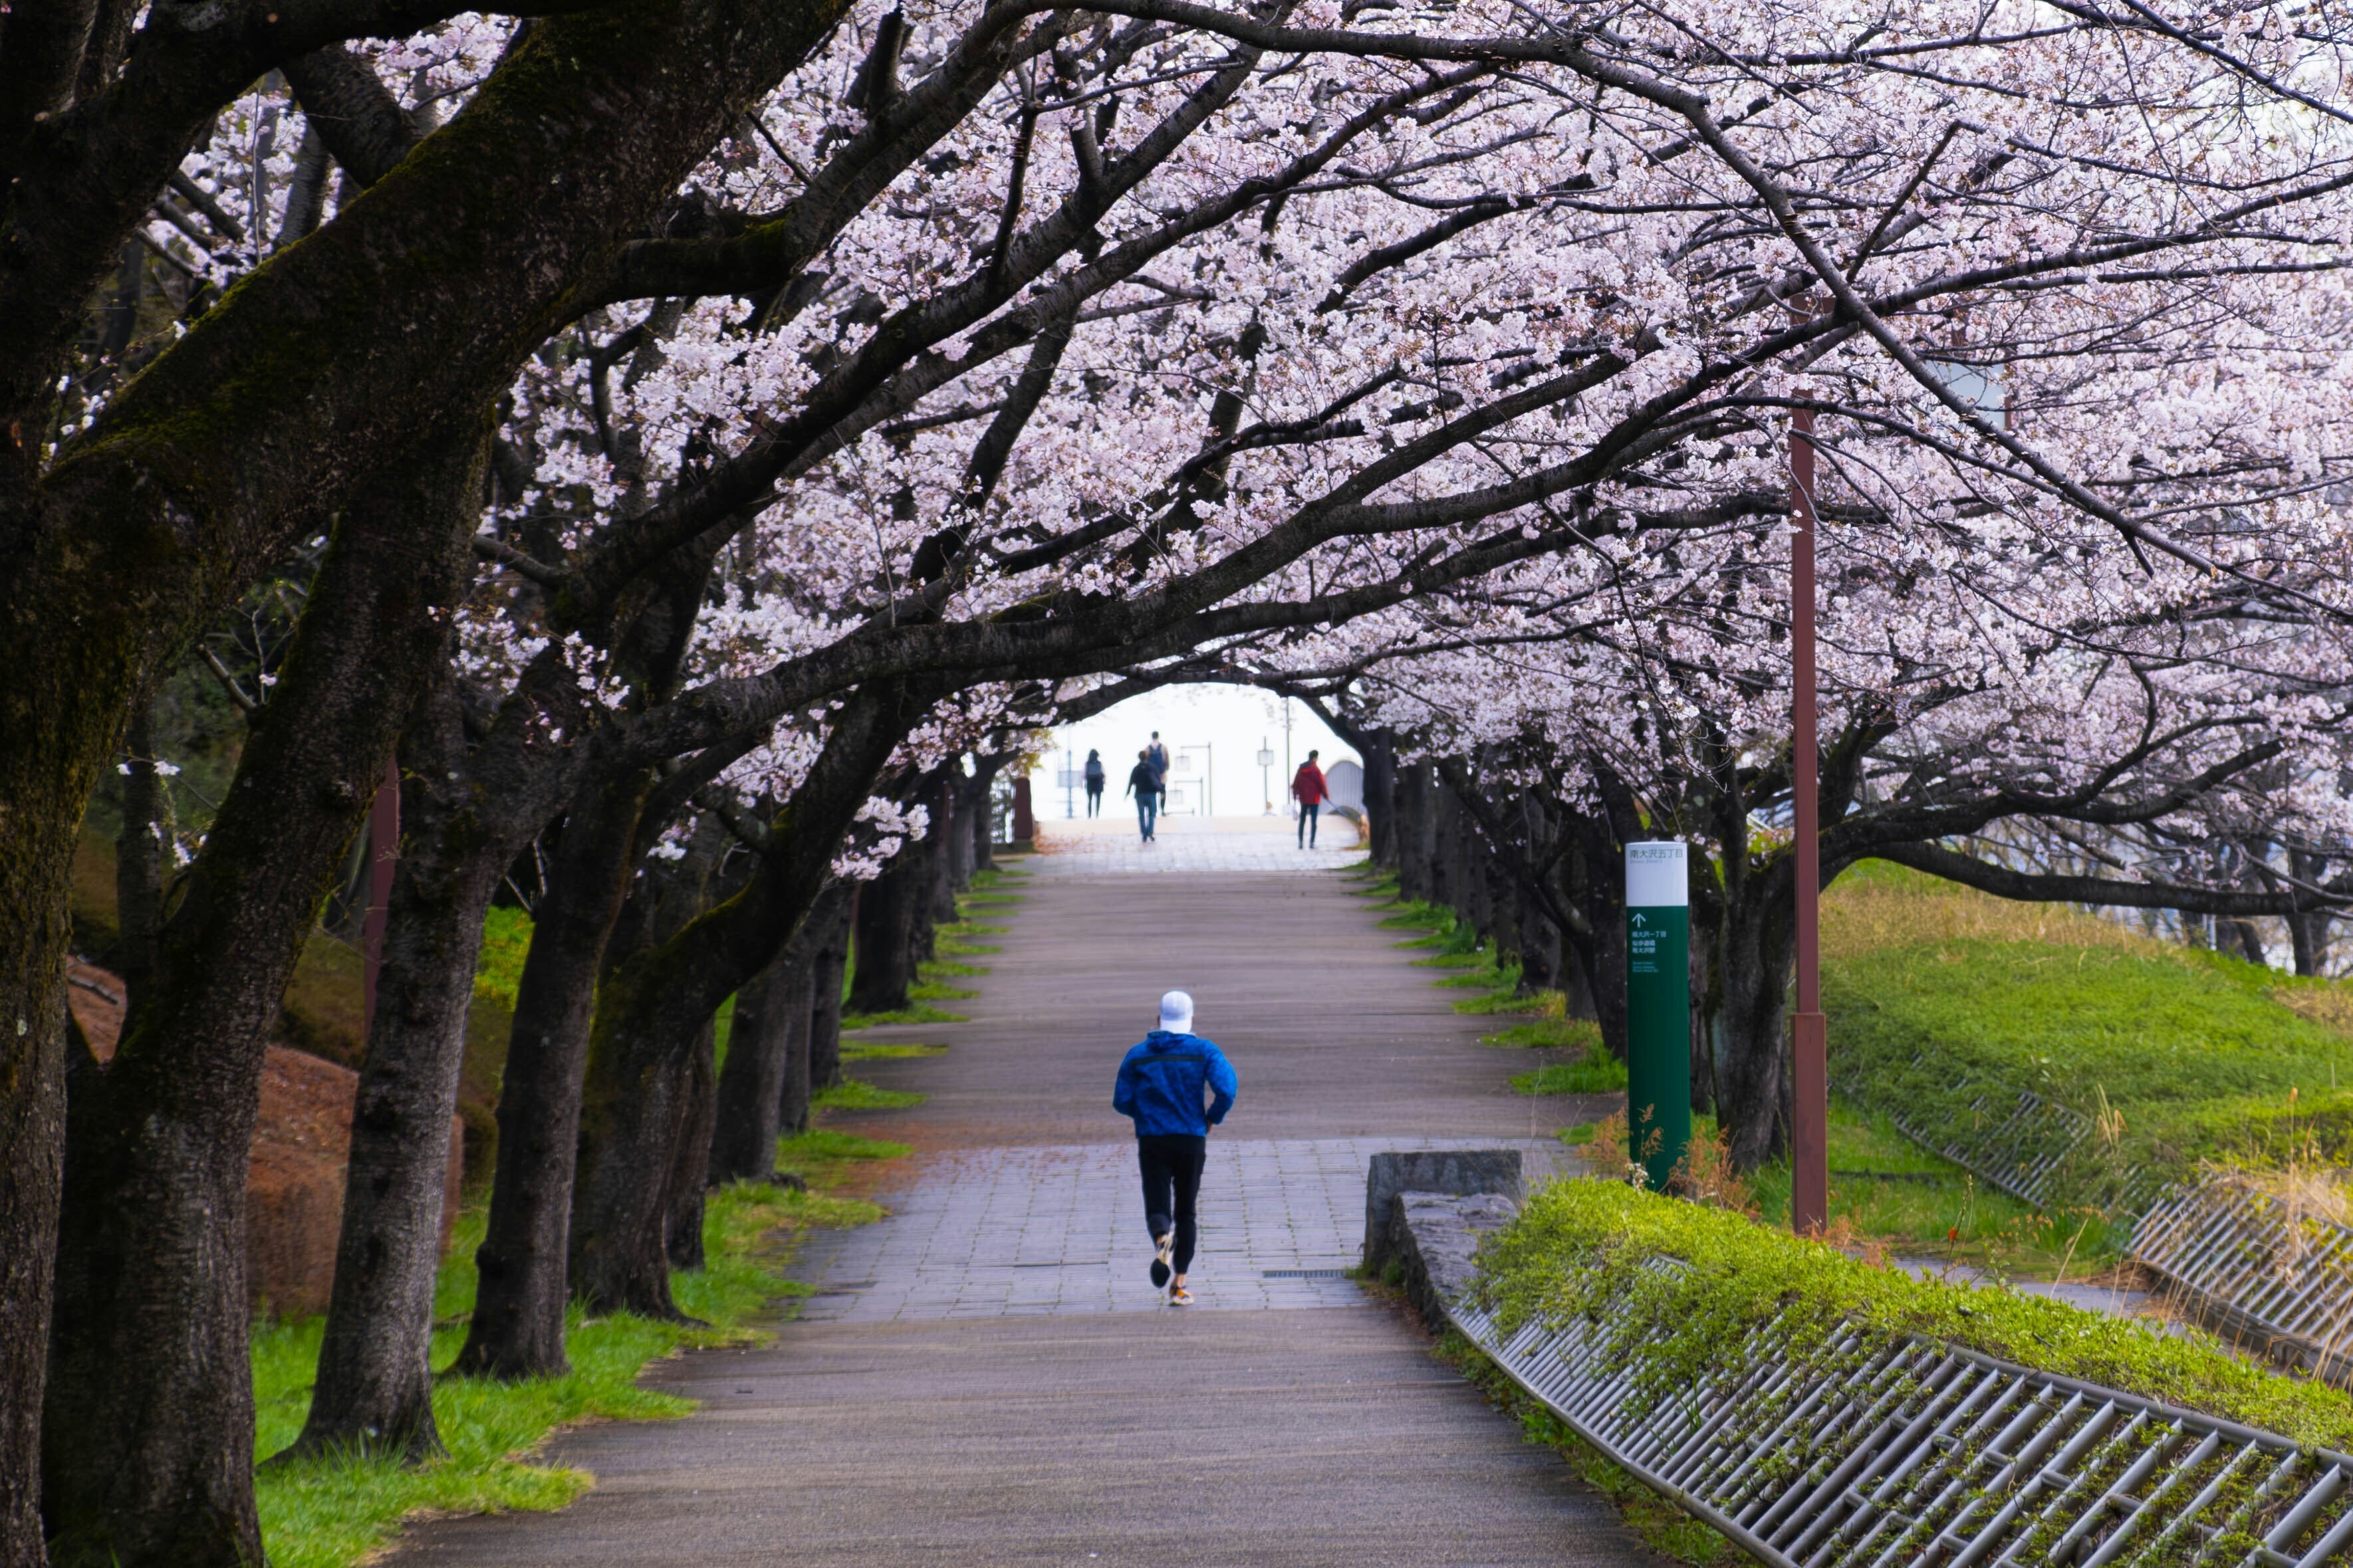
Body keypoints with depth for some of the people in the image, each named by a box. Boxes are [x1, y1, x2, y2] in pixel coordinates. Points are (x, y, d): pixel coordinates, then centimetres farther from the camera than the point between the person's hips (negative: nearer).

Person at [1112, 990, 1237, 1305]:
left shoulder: (1138, 1054, 4)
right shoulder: (1204, 1051, -1)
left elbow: (1122, 1102, 1)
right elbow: (1228, 1088, -17)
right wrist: (1213, 1118, 2)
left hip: (1152, 1144, 0)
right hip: (1191, 1142, 0)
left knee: (1158, 1211, 0)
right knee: (1186, 1213, 14)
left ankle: (1162, 1241, -36)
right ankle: (1178, 1284, 8)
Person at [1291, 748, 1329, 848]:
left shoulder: (1301, 769, 4)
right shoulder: (1316, 770, -11)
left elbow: (1295, 784, 9)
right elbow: (1322, 784, -11)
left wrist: (1295, 795, 21)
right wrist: (1326, 796, 1)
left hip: (1303, 799, 4)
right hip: (1314, 799, -4)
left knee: (1302, 821, 11)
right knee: (1313, 821, 0)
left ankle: (1301, 842, 8)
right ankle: (1312, 842, -4)